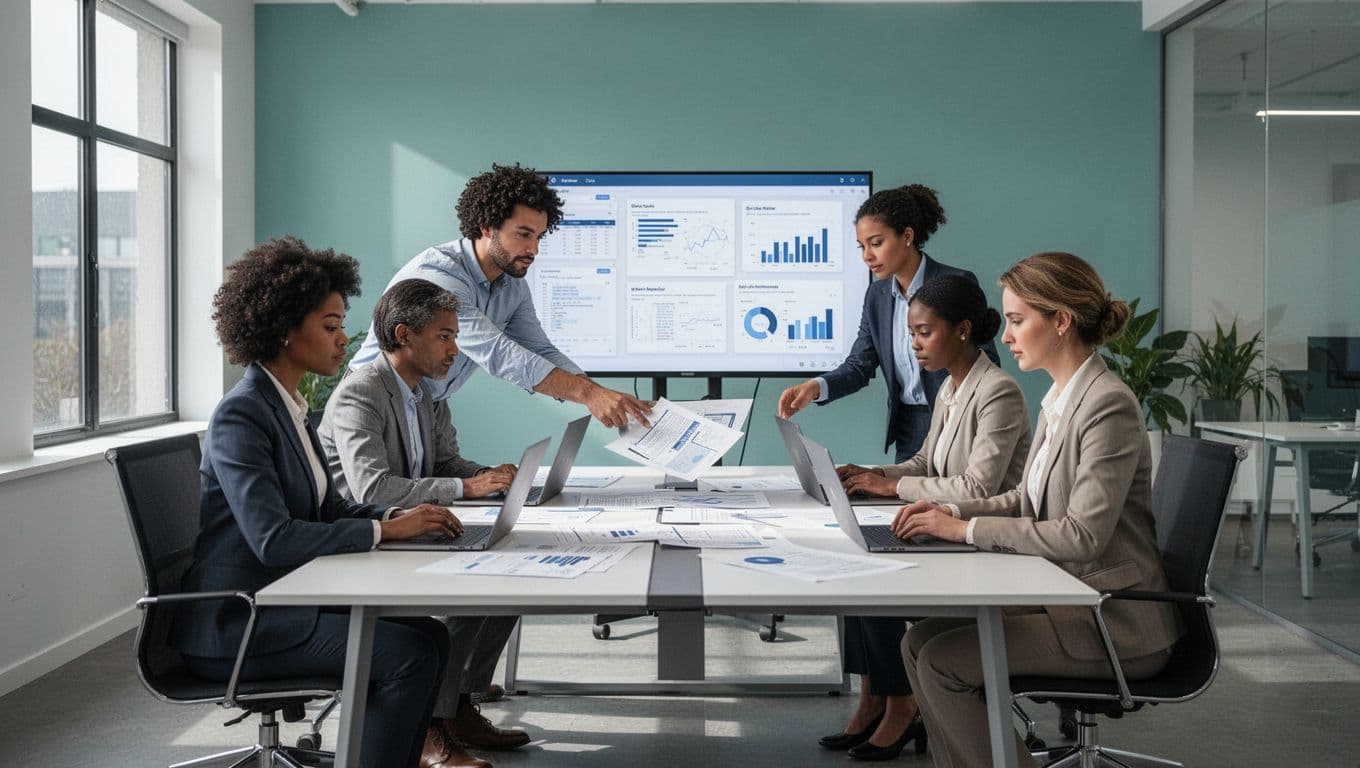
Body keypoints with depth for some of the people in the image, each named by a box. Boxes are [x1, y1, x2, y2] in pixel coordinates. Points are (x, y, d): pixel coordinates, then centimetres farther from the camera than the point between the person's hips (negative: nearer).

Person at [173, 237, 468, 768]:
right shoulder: (241, 415, -18)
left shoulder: (288, 408, 12)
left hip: (281, 602, 9)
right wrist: (385, 531, -21)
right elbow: (273, 539, -26)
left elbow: (328, 509, 15)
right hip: (233, 624, -9)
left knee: (428, 635, -4)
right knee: (407, 653, -19)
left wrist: (398, 516, -3)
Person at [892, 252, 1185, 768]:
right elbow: (1027, 499, 19)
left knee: (942, 660, -16)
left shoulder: (1109, 406, -19)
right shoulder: (1059, 399, 10)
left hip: (1116, 622, -9)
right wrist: (952, 512, 2)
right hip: (1068, 598, 9)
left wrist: (967, 529, -17)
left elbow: (1083, 535, -23)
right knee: (920, 640, -1)